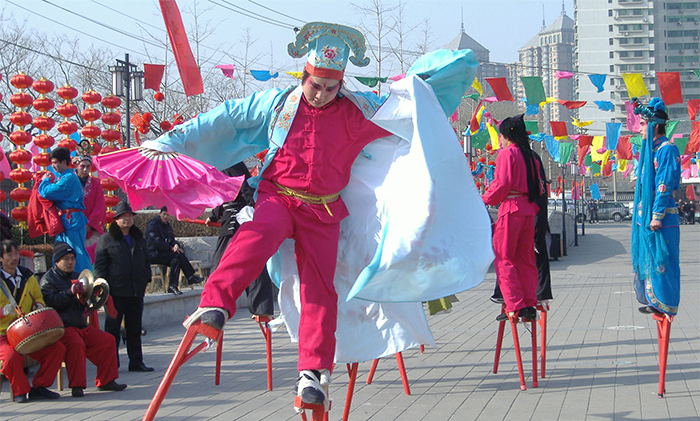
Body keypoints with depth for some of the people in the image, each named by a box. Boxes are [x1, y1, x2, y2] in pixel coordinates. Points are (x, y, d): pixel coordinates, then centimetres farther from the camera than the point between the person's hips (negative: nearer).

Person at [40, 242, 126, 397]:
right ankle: (76, 386, -28)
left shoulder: (76, 276, 22)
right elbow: (52, 301, -17)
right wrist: (70, 293, -30)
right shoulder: (48, 280, -1)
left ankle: (105, 380, 2)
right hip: (63, 326, -7)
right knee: (76, 344, -34)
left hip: (82, 326, 8)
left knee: (107, 340, -6)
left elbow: (85, 299, 27)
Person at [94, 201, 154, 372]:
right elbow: (99, 265, -3)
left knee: (135, 329, 9)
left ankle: (136, 362, 14)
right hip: (115, 292, -5)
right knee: (112, 329, -1)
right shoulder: (106, 239, 2)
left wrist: (146, 281, 12)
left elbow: (146, 262, 25)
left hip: (136, 292, 5)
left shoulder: (140, 240, 17)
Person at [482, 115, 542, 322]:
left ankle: (515, 306, -9)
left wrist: (484, 200, 0)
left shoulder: (506, 154, -5)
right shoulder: (529, 156, 15)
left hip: (511, 208, -7)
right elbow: (538, 187, 13)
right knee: (525, 258, 11)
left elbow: (501, 184, -12)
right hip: (529, 210, 7)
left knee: (503, 258, -2)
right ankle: (530, 304, 8)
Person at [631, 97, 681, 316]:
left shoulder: (666, 150, -13)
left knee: (660, 261, -6)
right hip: (646, 215, 10)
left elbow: (664, 185, -18)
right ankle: (654, 301, 20)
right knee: (649, 259, 13)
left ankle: (664, 304, -1)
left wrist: (657, 216, -21)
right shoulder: (651, 149, 16)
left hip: (660, 216, -10)